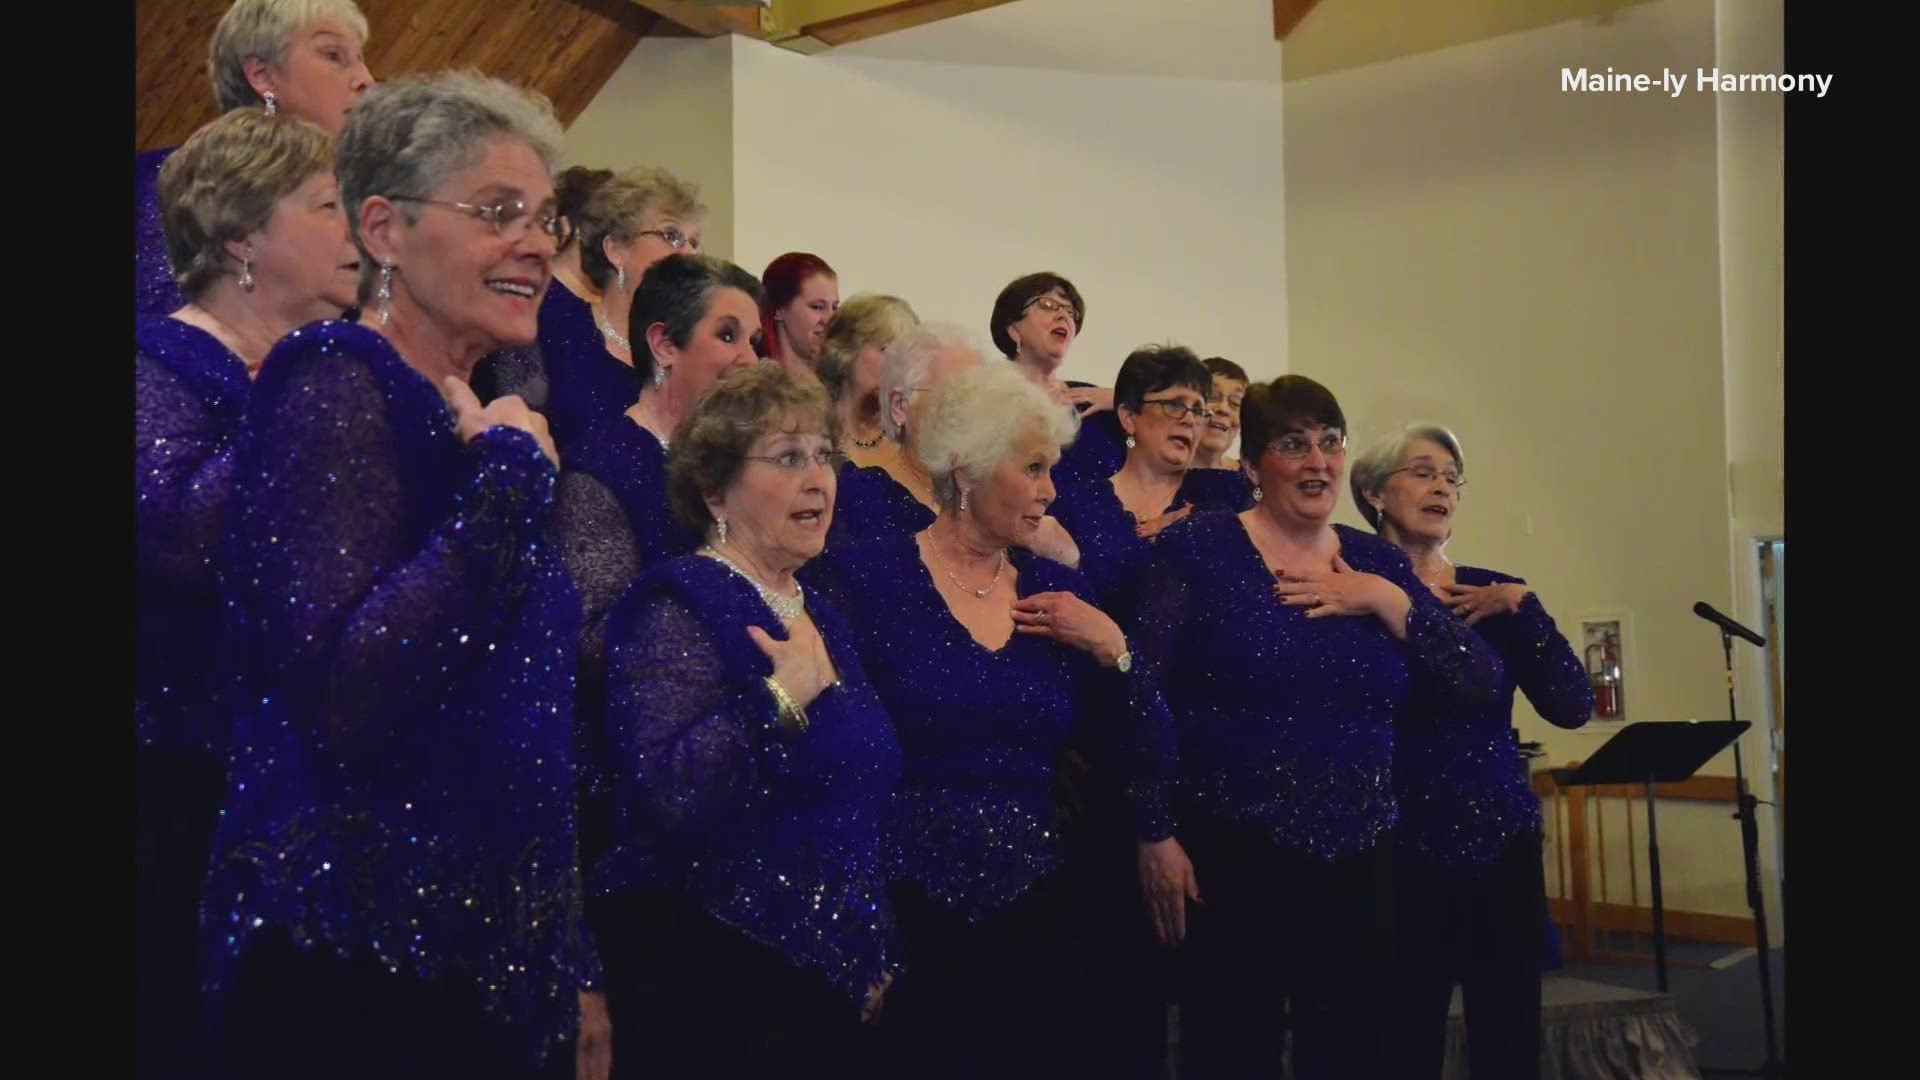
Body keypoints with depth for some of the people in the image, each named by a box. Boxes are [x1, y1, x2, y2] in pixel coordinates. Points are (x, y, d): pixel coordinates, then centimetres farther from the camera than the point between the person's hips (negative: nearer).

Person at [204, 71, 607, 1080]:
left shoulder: (472, 422, 12)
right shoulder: (332, 382, -13)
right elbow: (345, 700, -27)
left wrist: (574, 974, 18)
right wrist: (511, 475, -19)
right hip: (359, 972, -8)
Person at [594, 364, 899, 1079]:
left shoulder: (817, 617, 12)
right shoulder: (679, 605, -14)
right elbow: (666, 796, -29)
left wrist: (873, 953, 20)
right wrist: (783, 695, -27)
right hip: (714, 977, -8)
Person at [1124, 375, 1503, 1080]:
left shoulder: (1377, 563, 9)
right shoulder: (1198, 549, -4)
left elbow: (1480, 681, 3)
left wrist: (1384, 601, -8)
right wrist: (1156, 833, -11)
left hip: (1358, 858, 5)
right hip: (1228, 854, -4)